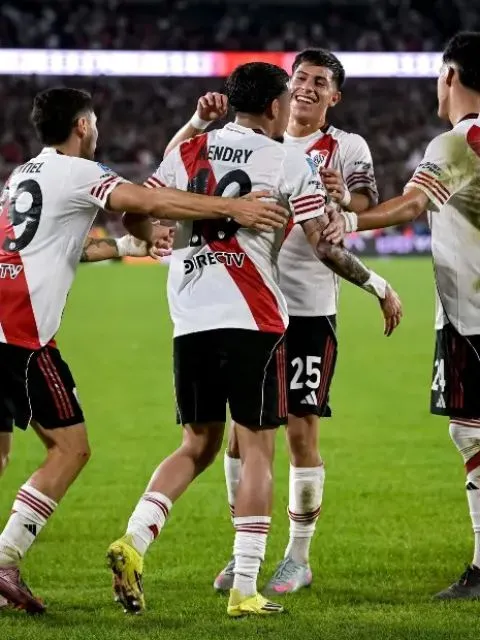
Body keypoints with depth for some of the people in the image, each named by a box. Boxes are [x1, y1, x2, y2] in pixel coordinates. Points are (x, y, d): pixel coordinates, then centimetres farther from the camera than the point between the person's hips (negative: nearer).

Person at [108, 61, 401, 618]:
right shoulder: (289, 162, -1)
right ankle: (244, 590, -1)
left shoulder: (189, 151, 9)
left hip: (190, 321, 4)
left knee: (197, 446, 16)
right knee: (257, 451, 2)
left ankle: (133, 541, -2)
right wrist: (378, 286, 7)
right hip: (252, 322, -4)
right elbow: (322, 246, -4)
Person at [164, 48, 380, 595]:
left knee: (301, 431, -2)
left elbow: (369, 208, -15)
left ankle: (298, 558, 8)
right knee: (241, 427, 5)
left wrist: (345, 198, -38)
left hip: (309, 308, -3)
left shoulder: (347, 147, 0)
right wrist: (200, 120, -12)